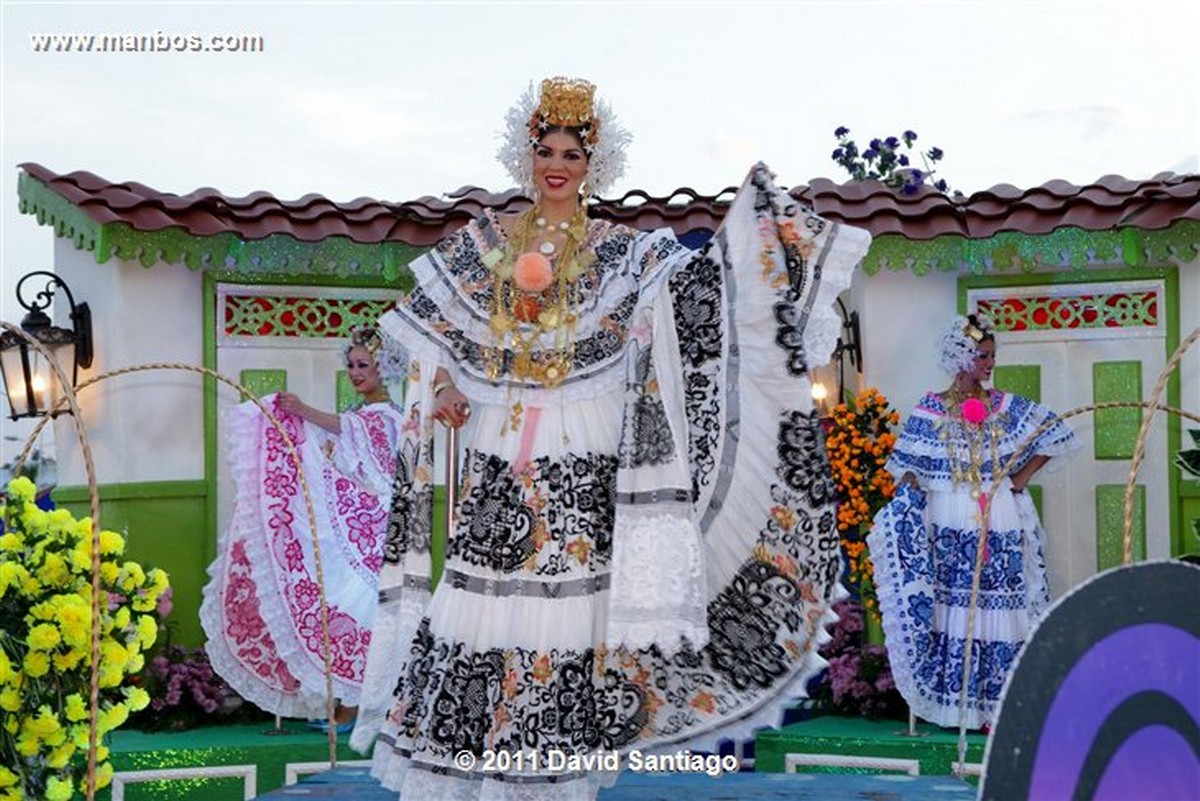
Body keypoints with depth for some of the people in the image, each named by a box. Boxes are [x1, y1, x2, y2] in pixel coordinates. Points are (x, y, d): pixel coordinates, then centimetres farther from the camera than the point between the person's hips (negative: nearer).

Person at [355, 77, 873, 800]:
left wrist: (754, 211, -16)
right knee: (486, 602, 0)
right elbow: (435, 334, 16)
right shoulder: (482, 244, 13)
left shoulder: (623, 253, 7)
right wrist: (443, 389, -2)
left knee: (569, 603, -3)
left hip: (580, 466, -1)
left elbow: (693, 283, -6)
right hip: (497, 464, 2)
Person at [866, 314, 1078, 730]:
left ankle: (994, 704, 7)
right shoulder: (931, 410, 2)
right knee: (951, 606, -1)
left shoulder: (1007, 407, 8)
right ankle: (956, 703, 6)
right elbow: (909, 470, 5)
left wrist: (1022, 477, 4)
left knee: (997, 604, 1)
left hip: (998, 519, 2)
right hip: (950, 522, -2)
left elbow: (1055, 432, 11)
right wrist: (905, 506, -11)